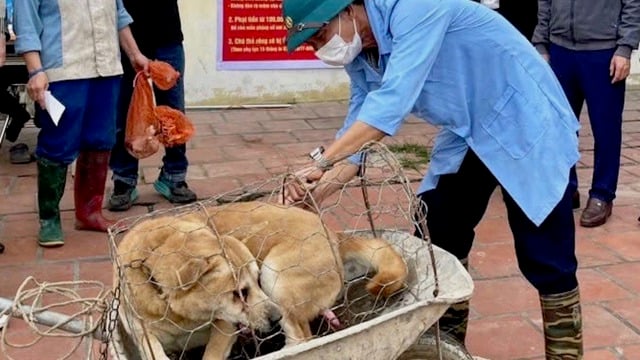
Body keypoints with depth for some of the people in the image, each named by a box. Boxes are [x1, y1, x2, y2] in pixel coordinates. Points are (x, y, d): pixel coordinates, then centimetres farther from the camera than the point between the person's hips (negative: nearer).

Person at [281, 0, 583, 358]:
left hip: (527, 123, -8)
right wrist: (315, 193, -13)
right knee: (436, 243, 9)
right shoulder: (359, 57, -2)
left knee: (546, 261, -5)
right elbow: (358, 130, 0)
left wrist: (320, 160, -39)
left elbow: (392, 100, -37)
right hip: (467, 135, 8)